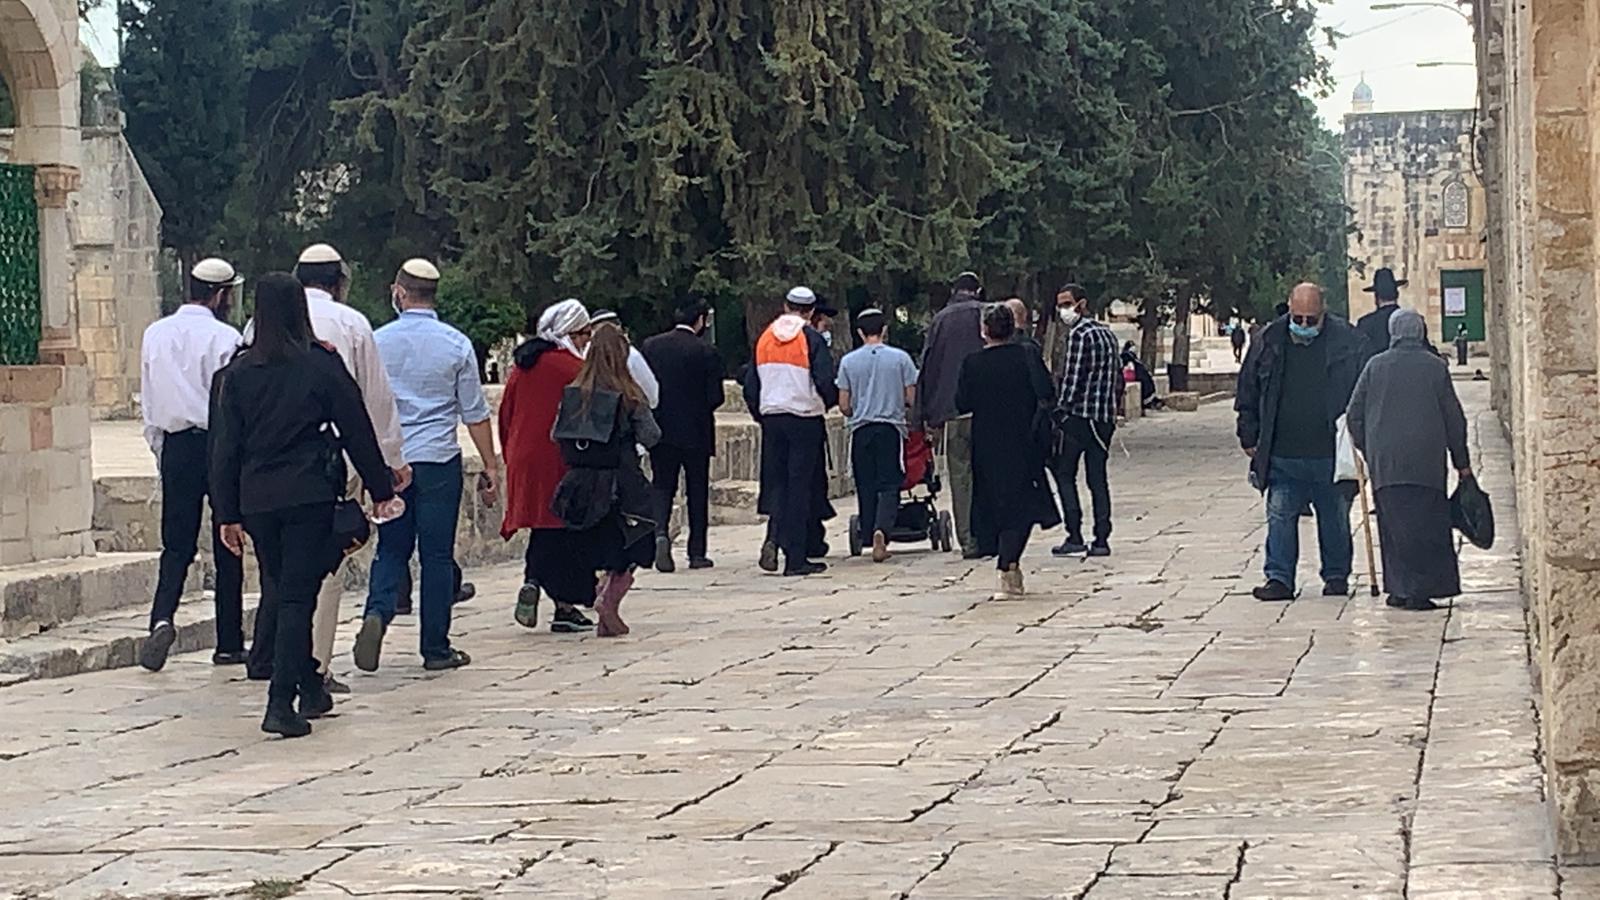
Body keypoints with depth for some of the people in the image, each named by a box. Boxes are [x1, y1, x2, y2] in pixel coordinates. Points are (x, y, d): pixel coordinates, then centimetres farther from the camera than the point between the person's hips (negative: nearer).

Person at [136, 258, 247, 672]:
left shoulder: (155, 334, 7)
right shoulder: (224, 338, -10)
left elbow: (149, 403, 12)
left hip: (175, 447, 4)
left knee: (177, 544, 7)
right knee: (227, 548, 5)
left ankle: (162, 618, -18)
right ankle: (229, 644, 10)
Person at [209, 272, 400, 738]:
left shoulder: (237, 372, 3)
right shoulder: (322, 365, -4)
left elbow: (225, 447, 4)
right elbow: (358, 432, 1)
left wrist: (228, 514, 9)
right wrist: (381, 489, 11)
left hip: (257, 500, 3)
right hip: (310, 496, -3)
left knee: (280, 592, 17)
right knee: (298, 596, -4)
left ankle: (310, 688, 29)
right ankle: (281, 703, -12)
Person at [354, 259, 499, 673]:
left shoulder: (378, 342, 0)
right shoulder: (456, 344, -2)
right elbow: (475, 413, 0)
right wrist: (490, 466, 7)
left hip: (389, 460, 1)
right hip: (439, 459, -1)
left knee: (391, 548, 12)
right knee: (437, 553, 4)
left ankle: (377, 612, -15)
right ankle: (436, 649, 8)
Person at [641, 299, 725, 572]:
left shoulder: (651, 346, 0)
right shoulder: (705, 351, -10)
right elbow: (716, 396, -11)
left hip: (660, 430, 2)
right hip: (695, 432, -2)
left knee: (662, 486, 10)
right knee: (697, 491, 9)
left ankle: (660, 532, -16)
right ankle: (697, 552, 11)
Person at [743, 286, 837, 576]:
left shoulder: (765, 338, 7)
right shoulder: (811, 338, -8)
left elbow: (750, 386, 8)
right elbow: (826, 381, -13)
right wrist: (830, 403, 7)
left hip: (771, 418, 4)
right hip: (805, 419, -4)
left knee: (775, 480, 13)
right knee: (800, 485, -1)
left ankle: (773, 537, -10)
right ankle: (795, 558, -1)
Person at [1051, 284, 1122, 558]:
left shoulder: (1078, 334, -12)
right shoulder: (1107, 334, 14)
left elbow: (1072, 378, -17)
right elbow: (1119, 378, 17)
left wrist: (1060, 412, -11)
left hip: (1078, 416, -8)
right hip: (1105, 417, 8)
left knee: (1064, 474, 1)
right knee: (1098, 478, 9)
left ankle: (1075, 537, -5)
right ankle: (1102, 539, 5)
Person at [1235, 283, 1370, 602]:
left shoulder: (1348, 341, -3)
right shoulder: (1270, 341, 3)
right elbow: (1247, 393, 11)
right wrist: (1249, 437, 9)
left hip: (1330, 453, -1)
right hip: (1282, 455, 1)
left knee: (1335, 520, 10)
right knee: (1280, 517, -1)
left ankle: (1336, 576, 23)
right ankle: (1279, 578, 4)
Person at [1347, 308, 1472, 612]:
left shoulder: (1375, 367, 4)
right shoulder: (1434, 367, 0)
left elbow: (1355, 415, 7)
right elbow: (1454, 418, 4)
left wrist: (1368, 452, 19)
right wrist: (1462, 462, 12)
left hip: (1384, 463, 1)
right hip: (1426, 462, -1)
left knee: (1394, 526, 6)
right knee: (1427, 525, 2)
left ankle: (1400, 589, 6)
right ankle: (1419, 591, -3)